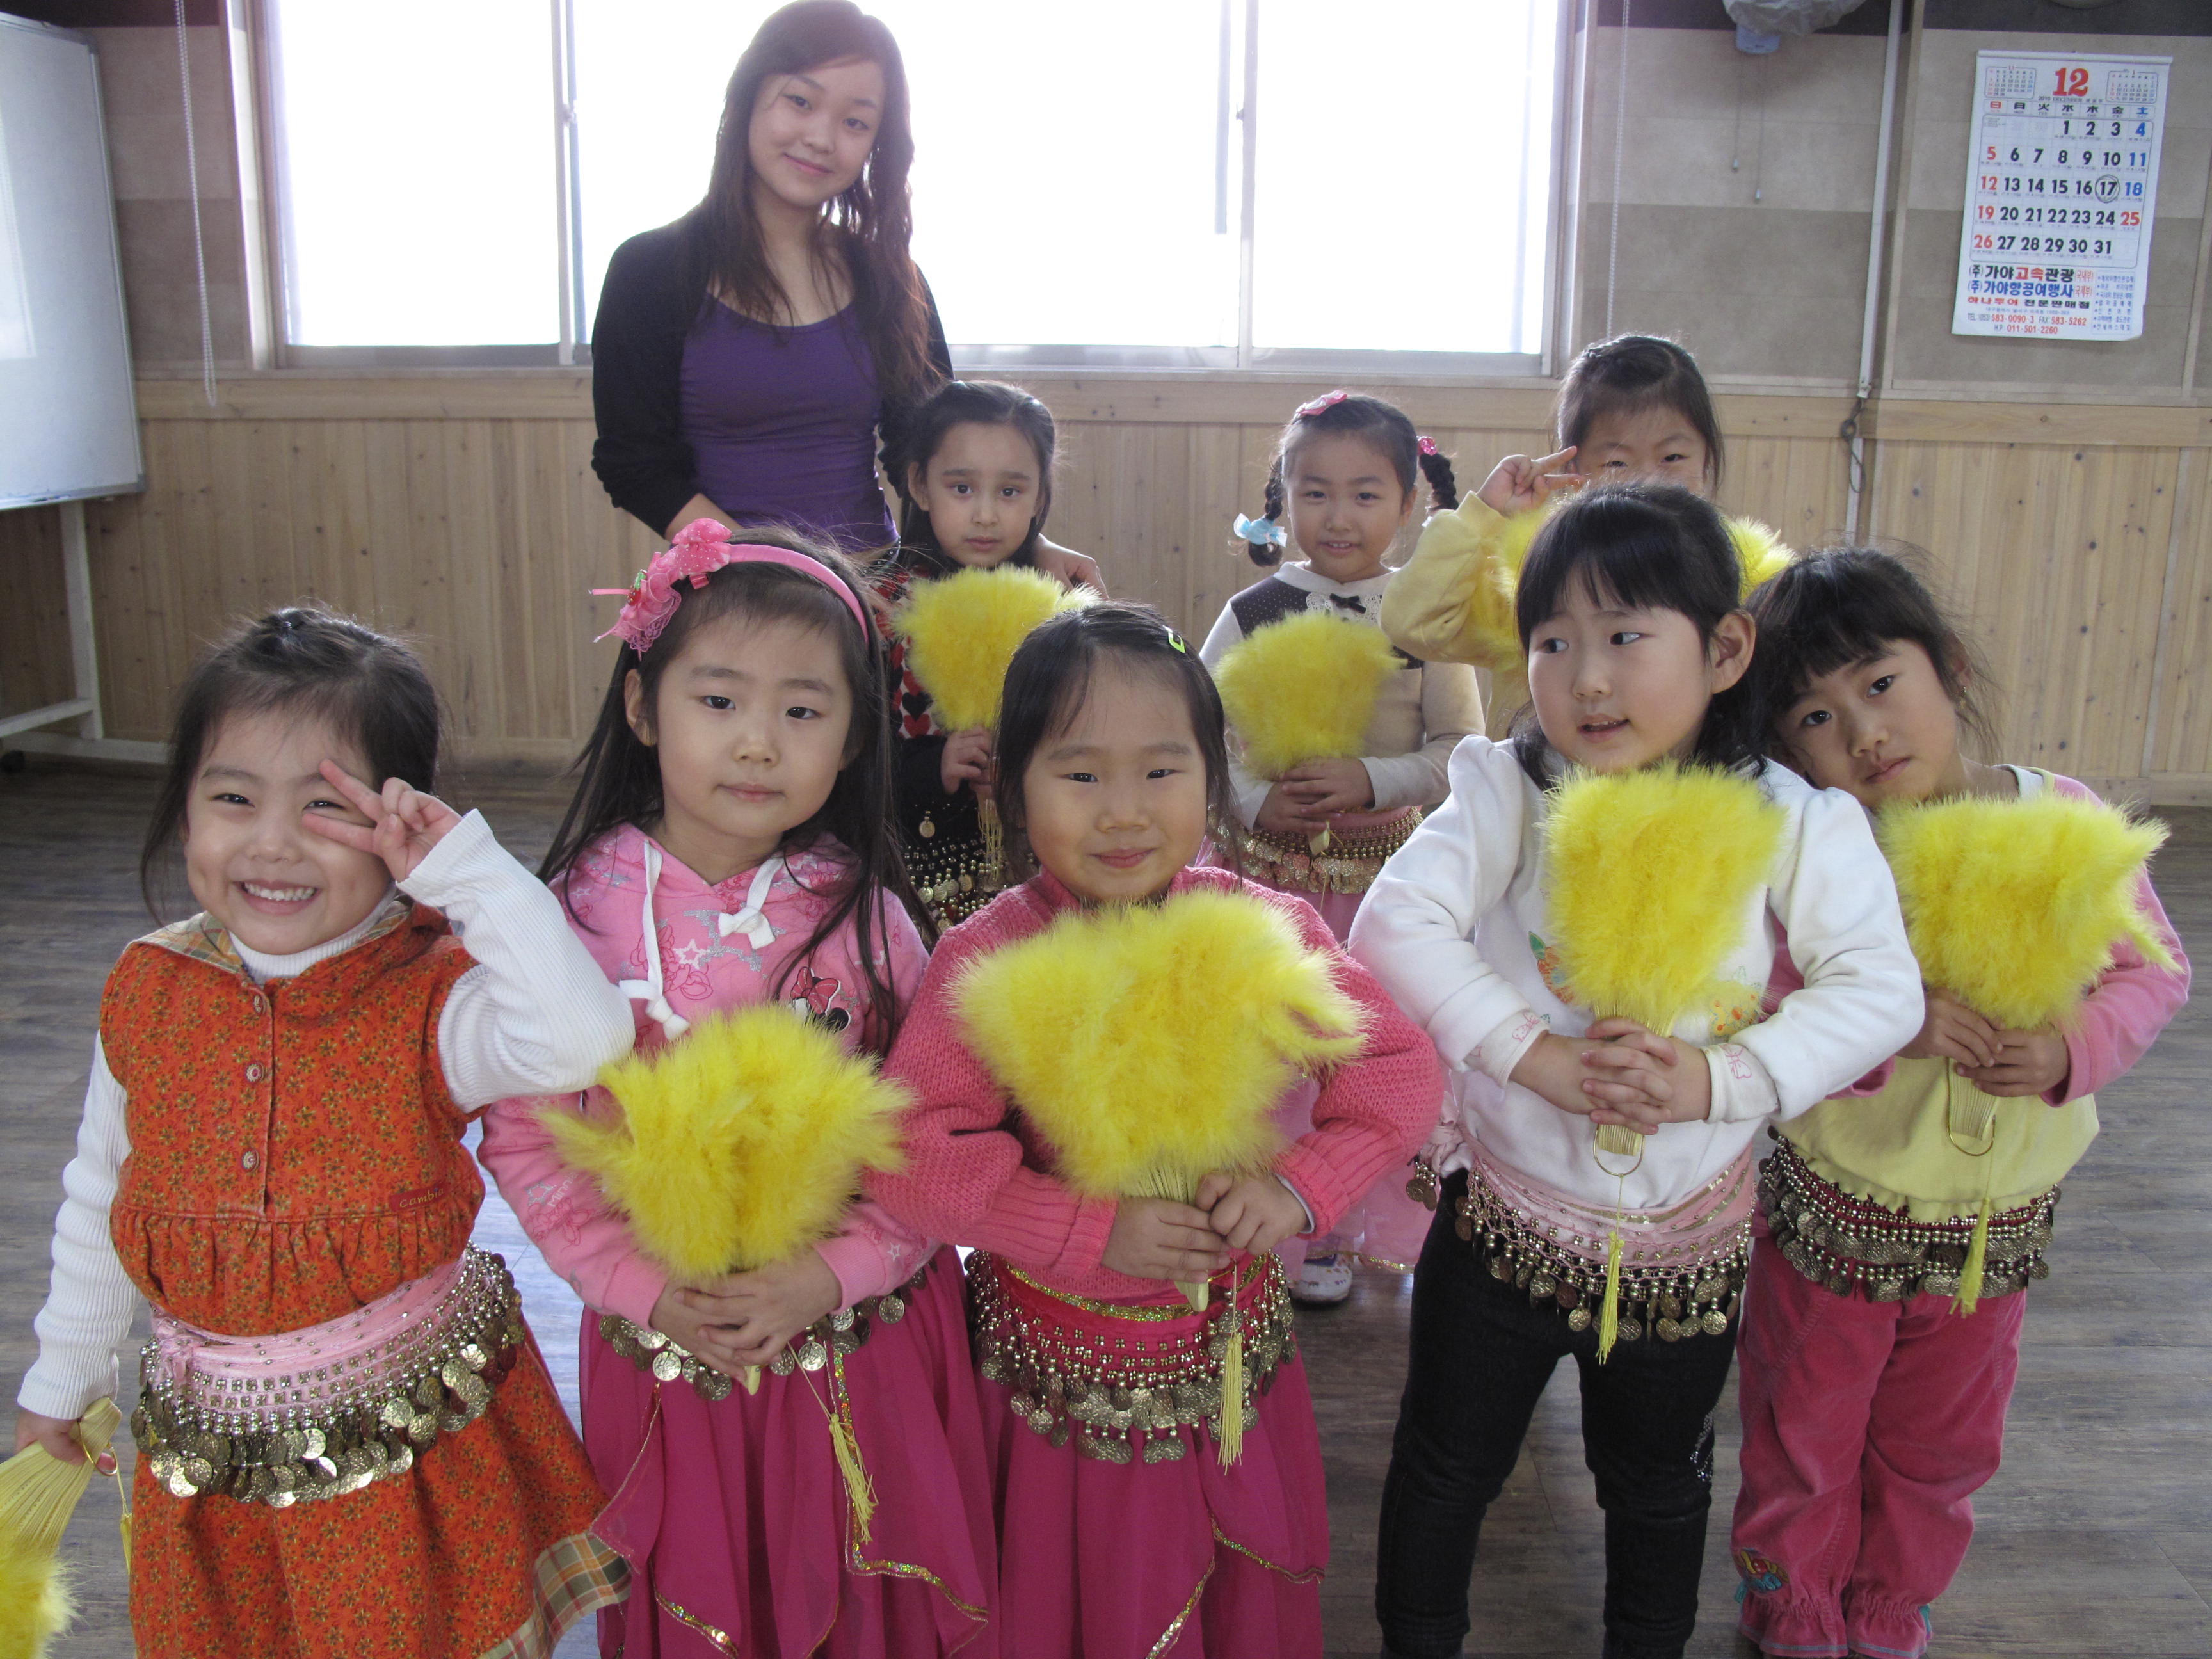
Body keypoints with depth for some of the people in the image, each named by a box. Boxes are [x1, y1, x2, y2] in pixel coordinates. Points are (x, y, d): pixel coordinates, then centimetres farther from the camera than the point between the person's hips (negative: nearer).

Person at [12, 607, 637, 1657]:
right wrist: (62, 1382, 18)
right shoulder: (146, 993, -4)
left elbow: (582, 1037, -39)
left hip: (411, 1438, -4)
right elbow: (100, 1199, 10)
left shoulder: (428, 1000, -17)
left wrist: (466, 865, -34)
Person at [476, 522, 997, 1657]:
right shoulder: (580, 914, -11)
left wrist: (829, 1276, -18)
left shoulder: (863, 919, -11)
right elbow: (525, 1138, -7)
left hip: (860, 1350, 0)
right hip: (663, 1350, 1)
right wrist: (644, 1289, -13)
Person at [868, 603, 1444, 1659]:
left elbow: (1400, 1073, -7)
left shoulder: (1267, 929, -11)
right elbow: (909, 1155, -23)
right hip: (1057, 1376, -2)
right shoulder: (989, 958, -17)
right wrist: (1096, 1233, -28)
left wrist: (1301, 1186, -23)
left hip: (1231, 1361, 3)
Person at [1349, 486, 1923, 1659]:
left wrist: (1719, 1077, -28)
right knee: (1445, 1467, 19)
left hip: (1687, 1239, 1)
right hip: (1502, 1214, 0)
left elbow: (1880, 988, -16)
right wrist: (1535, 1056, -31)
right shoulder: (1506, 793, -14)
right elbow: (1395, 924, -25)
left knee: (1659, 1487, 26)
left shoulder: (1794, 824, -12)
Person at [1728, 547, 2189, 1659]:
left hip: (1997, 1221, 3)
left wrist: (2075, 1048, -21)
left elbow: (2154, 969, -3)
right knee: (1804, 1441, 17)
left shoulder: (2069, 819, -11)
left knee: (1940, 1451, 23)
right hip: (1831, 1215, -2)